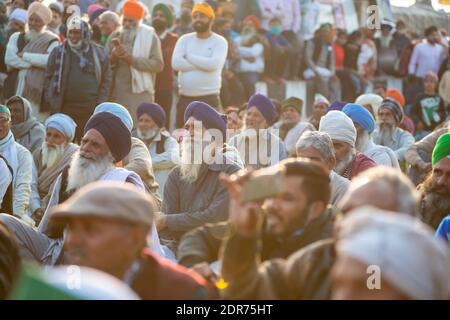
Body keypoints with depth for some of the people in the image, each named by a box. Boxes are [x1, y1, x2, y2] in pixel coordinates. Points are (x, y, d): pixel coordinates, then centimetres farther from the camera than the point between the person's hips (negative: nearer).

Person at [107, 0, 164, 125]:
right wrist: (113, 57, -14)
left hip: (140, 93, -4)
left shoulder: (150, 36, 2)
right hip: (117, 93, 4)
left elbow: (158, 64, -9)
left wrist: (133, 59, -17)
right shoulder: (114, 36, 13)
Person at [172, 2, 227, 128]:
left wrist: (189, 56, -8)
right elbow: (176, 63, -8)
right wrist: (203, 64, -11)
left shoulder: (219, 41, -1)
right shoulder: (185, 39, 8)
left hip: (209, 98, -4)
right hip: (185, 98, 4)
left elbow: (214, 64, -19)